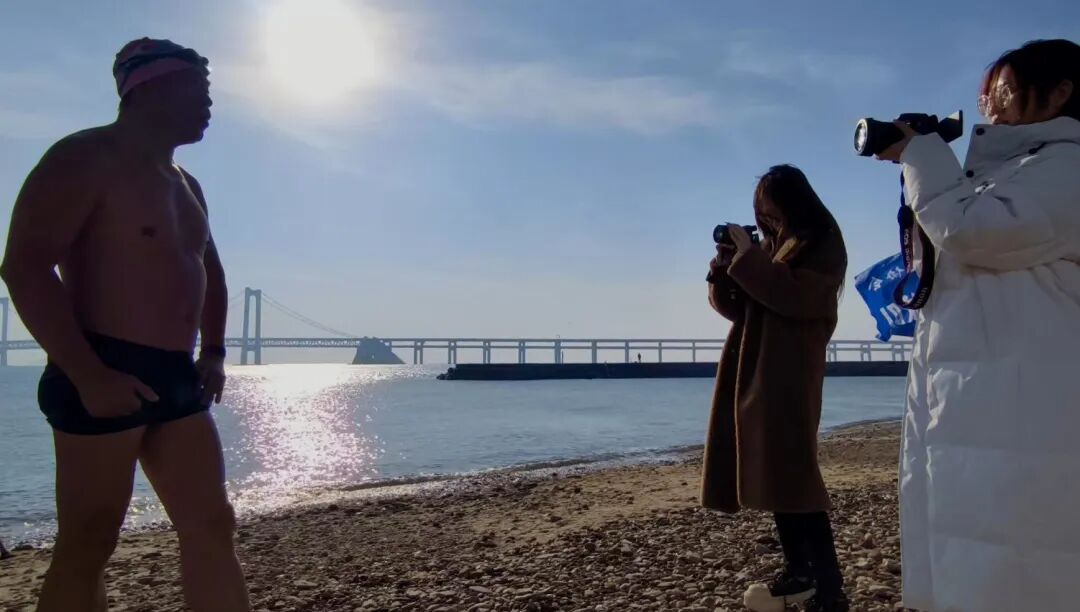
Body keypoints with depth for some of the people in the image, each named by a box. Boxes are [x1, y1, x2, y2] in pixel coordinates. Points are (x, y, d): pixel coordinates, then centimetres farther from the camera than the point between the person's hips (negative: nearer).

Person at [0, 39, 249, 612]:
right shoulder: (85, 157, -6)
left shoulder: (184, 183, 18)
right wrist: (88, 375, -22)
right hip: (105, 376, -8)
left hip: (177, 379, 8)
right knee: (87, 546, 1)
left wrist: (213, 352, 14)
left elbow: (208, 271, 28)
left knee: (212, 528, 6)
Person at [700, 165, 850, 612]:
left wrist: (748, 258, -13)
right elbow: (737, 308, 16)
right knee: (771, 472, 7)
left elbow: (796, 296, -17)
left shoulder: (823, 244, -1)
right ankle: (798, 572, 16)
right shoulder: (766, 245, 17)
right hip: (752, 370, 7)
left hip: (790, 372, -7)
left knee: (790, 472, -12)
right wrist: (725, 268, -1)